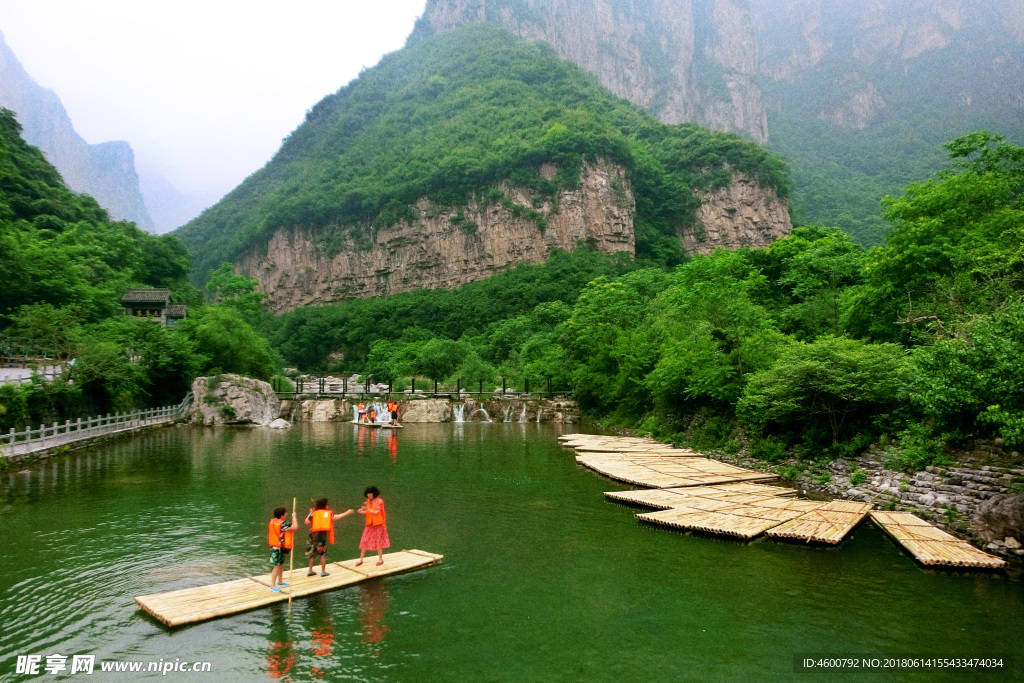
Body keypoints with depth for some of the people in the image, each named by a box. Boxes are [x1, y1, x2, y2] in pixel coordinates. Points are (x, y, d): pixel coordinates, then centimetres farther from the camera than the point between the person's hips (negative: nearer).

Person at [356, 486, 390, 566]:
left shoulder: (379, 501, -8)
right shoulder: (368, 501, 6)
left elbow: (376, 512, -16)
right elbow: (366, 513, 6)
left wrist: (367, 509, -25)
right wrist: (362, 512, -14)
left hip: (378, 524, -4)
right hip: (369, 524, 5)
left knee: (378, 541, 2)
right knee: (364, 541, 2)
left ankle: (380, 559, 16)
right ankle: (361, 560, 11)